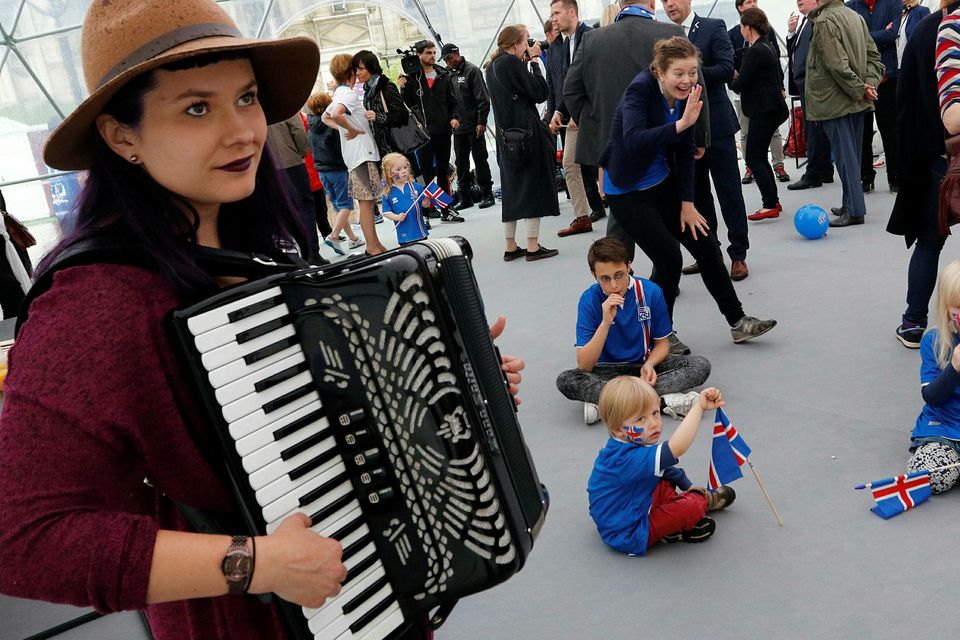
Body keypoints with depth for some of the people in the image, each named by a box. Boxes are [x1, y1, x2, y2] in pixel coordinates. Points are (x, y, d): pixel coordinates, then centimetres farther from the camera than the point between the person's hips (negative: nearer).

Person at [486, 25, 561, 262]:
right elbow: (539, 92, -12)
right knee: (533, 186, -2)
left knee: (511, 189, 12)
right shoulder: (512, 62, -12)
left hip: (506, 135, 8)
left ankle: (511, 247, 16)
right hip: (526, 133, -8)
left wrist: (525, 63, 11)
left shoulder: (493, 66, 14)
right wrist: (533, 62, -3)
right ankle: (533, 247, -1)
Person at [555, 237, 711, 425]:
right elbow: (584, 366, -21)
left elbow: (662, 343, 0)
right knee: (565, 381, -31)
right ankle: (662, 401, -33)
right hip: (608, 370, -1)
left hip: (645, 365, 2)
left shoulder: (651, 292, -13)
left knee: (701, 366, -21)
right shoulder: (590, 300, -16)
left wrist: (649, 364, -22)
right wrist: (605, 323, -32)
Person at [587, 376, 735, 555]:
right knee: (693, 506, -12)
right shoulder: (629, 458, -36)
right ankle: (704, 500, 17)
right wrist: (699, 406, -47)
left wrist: (687, 486, 14)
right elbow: (676, 447, -49)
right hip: (629, 536, -10)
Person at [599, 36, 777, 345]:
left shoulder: (686, 95, -3)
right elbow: (633, 140, -38)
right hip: (629, 192, -7)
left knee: (706, 246, 5)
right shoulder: (640, 90, -21)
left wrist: (686, 202, -1)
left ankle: (737, 322, 18)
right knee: (669, 259, -10)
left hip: (664, 184, 7)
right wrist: (681, 124, -45)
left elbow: (685, 151, 2)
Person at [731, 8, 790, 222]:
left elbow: (740, 84, -16)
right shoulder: (768, 47, 14)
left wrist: (732, 78, 6)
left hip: (763, 110, -10)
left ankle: (770, 205, -8)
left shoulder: (755, 52, -16)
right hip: (772, 106, 10)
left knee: (753, 157, -7)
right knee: (759, 156, 13)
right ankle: (773, 202, 16)